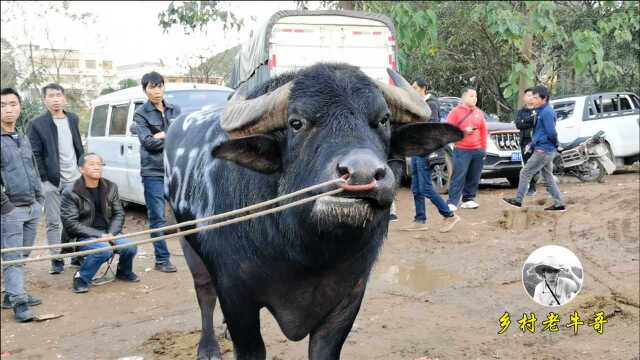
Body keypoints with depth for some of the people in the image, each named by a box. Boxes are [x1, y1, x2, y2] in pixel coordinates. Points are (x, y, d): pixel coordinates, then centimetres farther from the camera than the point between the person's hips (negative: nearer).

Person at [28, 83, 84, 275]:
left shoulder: (72, 119, 10)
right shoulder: (37, 124, -4)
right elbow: (35, 154, -5)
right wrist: (44, 178, -10)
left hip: (74, 178, 4)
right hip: (51, 181, -4)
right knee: (53, 222, 2)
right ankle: (57, 259, 10)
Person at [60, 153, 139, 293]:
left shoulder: (111, 187, 6)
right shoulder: (70, 193, -9)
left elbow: (119, 214, 8)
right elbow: (70, 223, -13)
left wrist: (111, 233, -12)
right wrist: (99, 235, -20)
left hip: (107, 233, 5)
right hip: (84, 237, -5)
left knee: (130, 248, -19)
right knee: (104, 249, -33)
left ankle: (124, 272, 15)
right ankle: (81, 278, -9)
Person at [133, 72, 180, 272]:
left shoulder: (175, 110, 14)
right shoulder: (141, 114, 2)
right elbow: (148, 142, -10)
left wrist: (162, 136, -8)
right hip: (153, 172, -3)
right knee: (157, 218, -2)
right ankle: (162, 260, 4)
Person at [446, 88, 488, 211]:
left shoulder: (479, 113, 14)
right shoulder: (456, 111, 0)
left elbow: (484, 131, 16)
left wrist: (484, 148, 12)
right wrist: (463, 131, -15)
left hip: (478, 150, 5)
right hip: (462, 150, -5)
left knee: (474, 178, 6)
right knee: (458, 177, -11)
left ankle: (468, 199, 16)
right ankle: (452, 202, -10)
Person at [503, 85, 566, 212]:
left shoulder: (547, 112, -18)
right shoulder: (541, 111, 14)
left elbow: (551, 133, -20)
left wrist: (556, 145, -4)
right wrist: (531, 145, 11)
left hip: (543, 151, -10)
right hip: (545, 150, 10)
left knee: (525, 173, -1)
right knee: (548, 178, 12)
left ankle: (518, 200, 8)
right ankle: (559, 204, 14)